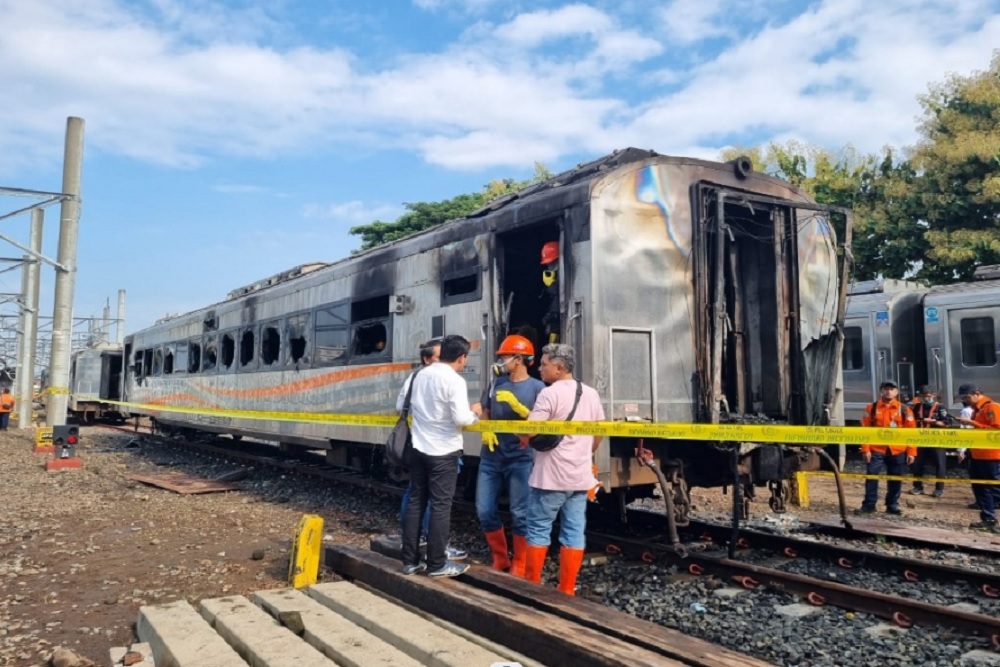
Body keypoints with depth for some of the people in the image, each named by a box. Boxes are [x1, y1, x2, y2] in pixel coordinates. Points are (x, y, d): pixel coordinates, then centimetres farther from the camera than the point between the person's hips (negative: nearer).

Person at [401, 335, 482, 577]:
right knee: (440, 507, 2)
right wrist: (475, 413, -2)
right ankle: (437, 564, 8)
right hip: (443, 452, -7)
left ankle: (410, 561, 17)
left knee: (416, 503, 11)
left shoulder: (421, 375, 7)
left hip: (419, 448, 7)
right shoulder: (455, 381, -15)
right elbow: (461, 419, -22)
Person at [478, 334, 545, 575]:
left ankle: (519, 566, 15)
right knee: (485, 511, 8)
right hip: (490, 458, 6)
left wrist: (516, 404, -20)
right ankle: (500, 559, 26)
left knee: (519, 514, 0)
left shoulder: (537, 387, -4)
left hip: (520, 459, -5)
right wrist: (486, 431, -1)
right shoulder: (496, 384, 12)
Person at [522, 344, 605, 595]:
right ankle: (567, 590, 12)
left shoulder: (550, 393, -13)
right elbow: (598, 434, 19)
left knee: (539, 529, 5)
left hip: (550, 476, -6)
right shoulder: (591, 394, 10)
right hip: (581, 476, 7)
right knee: (574, 532, 7)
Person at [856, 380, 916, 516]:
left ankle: (893, 505, 22)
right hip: (876, 450, -1)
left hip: (898, 451, 1)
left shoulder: (904, 410, 4)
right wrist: (865, 449, -6)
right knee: (872, 476, -4)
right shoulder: (872, 408, 3)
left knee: (896, 479, 8)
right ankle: (868, 505, 4)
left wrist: (911, 452, -2)